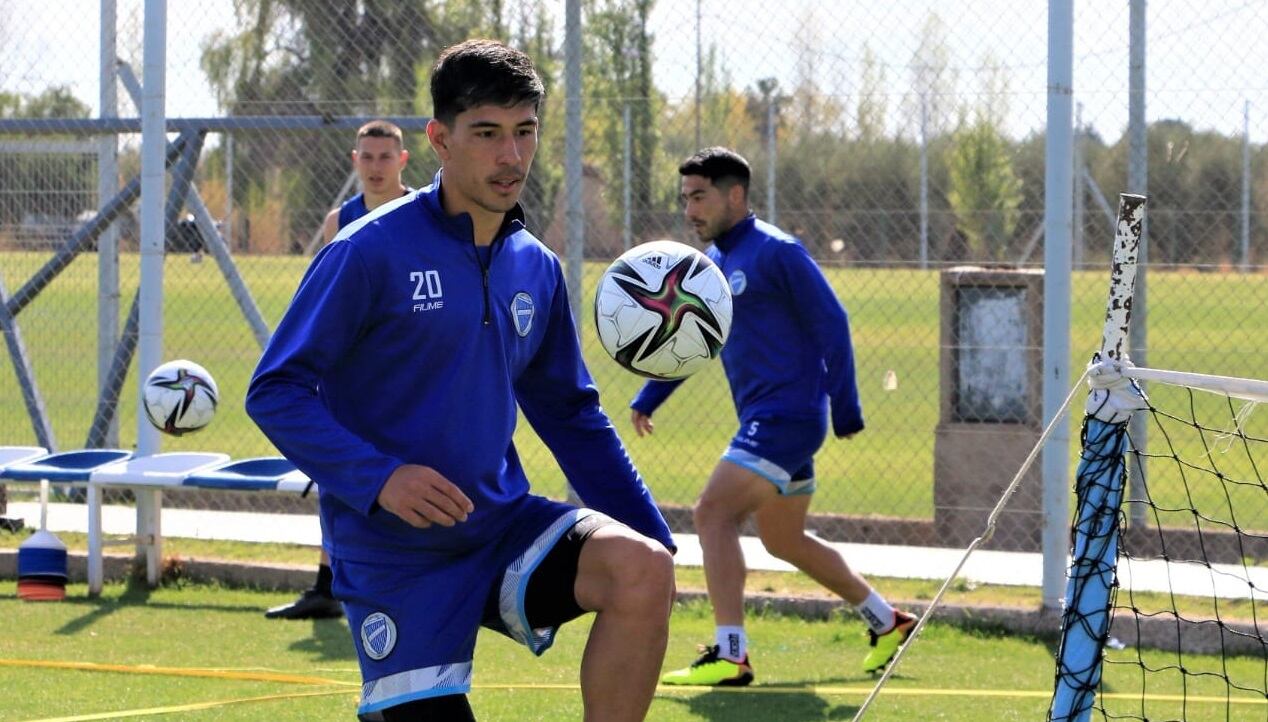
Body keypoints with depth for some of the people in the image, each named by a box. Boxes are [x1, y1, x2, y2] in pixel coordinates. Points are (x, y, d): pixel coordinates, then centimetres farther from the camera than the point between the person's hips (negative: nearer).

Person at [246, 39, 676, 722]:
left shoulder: (537, 269, 8)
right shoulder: (371, 250, -10)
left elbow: (571, 415, 18)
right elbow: (274, 391, -10)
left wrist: (650, 535, 8)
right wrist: (379, 478, -24)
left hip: (501, 525, 4)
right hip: (394, 557, -4)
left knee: (642, 568, -22)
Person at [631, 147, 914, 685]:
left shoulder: (774, 252, -12)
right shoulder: (711, 262, 14)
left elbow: (832, 324, -13)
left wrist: (845, 410, -16)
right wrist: (647, 399, 14)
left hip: (787, 415, -10)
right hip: (763, 419, 10)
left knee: (713, 513, -18)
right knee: (784, 540, 18)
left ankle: (729, 656, -21)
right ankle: (887, 622, 32)